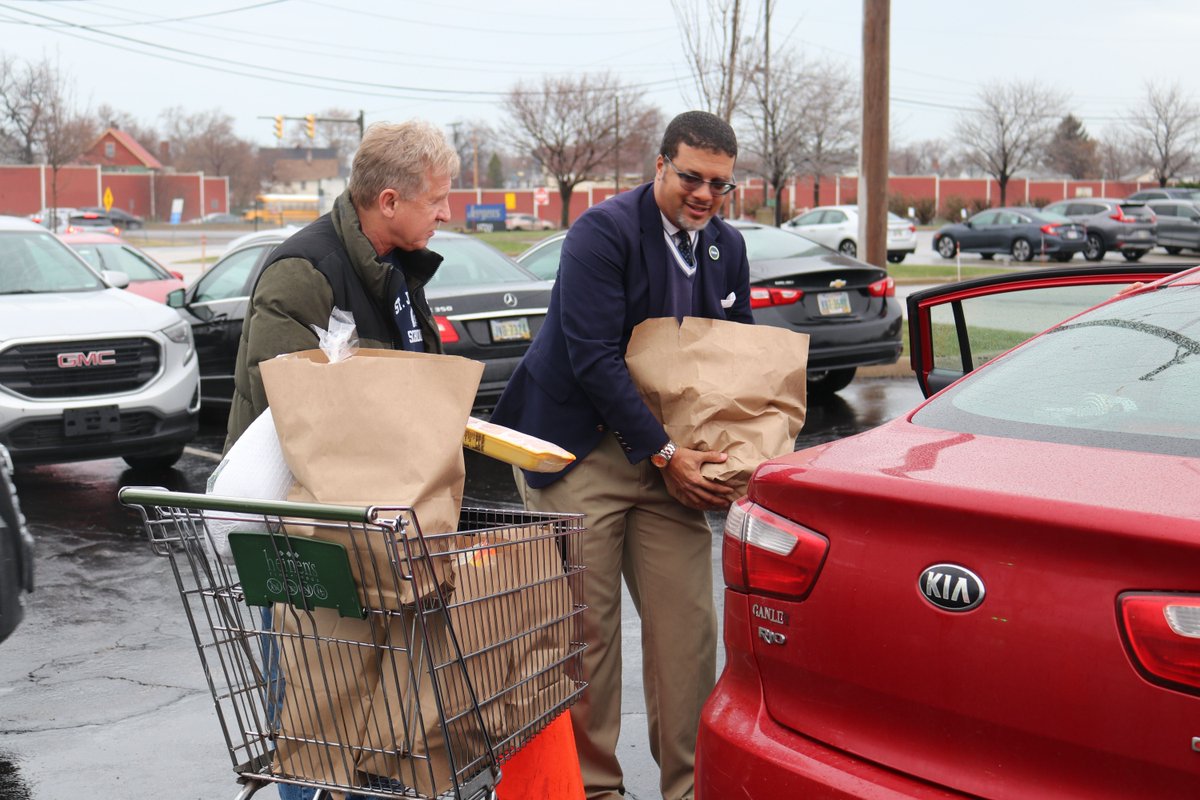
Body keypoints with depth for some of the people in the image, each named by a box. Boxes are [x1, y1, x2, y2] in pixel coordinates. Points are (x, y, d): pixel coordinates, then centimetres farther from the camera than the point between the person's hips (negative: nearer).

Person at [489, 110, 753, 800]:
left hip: (669, 455, 6)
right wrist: (665, 454, -18)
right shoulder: (604, 231, -13)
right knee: (586, 627, 0)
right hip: (579, 453, -5)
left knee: (688, 624, 3)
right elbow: (594, 358, -18)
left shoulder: (728, 248, 8)